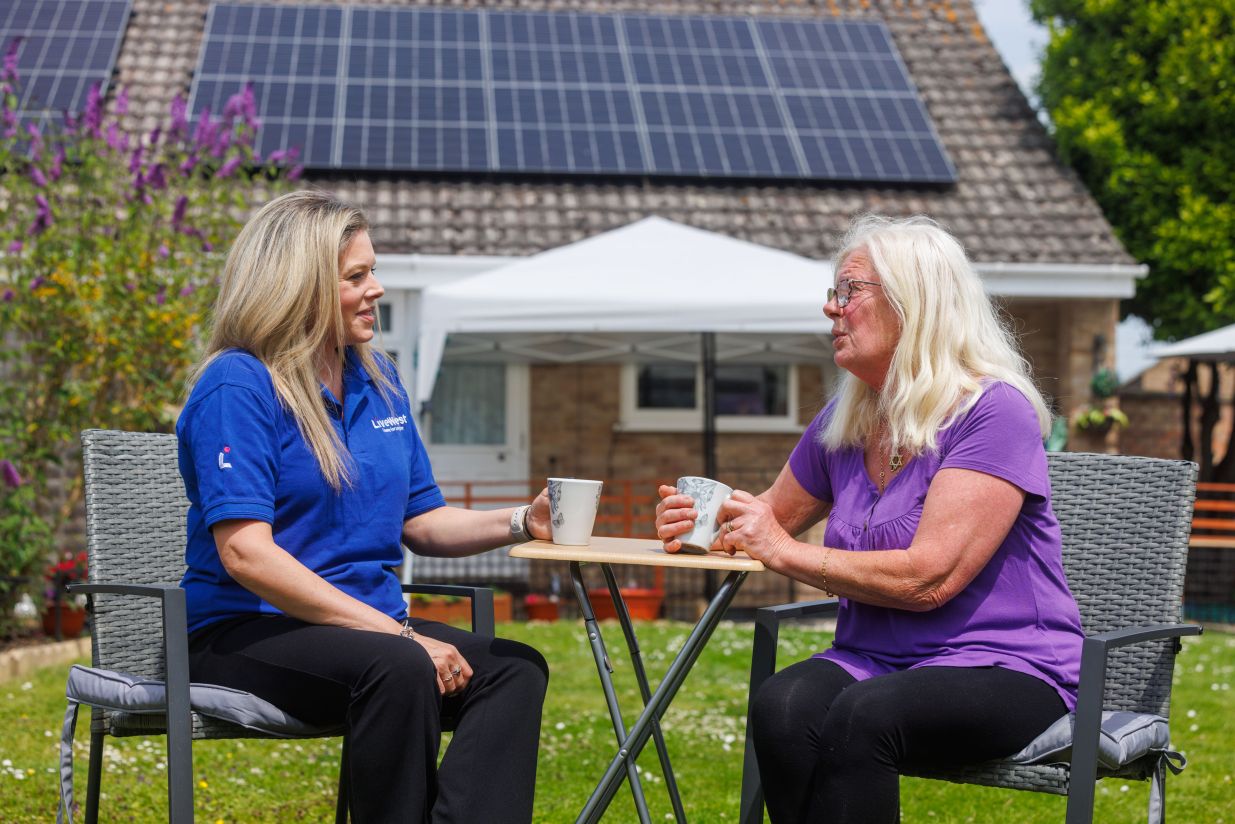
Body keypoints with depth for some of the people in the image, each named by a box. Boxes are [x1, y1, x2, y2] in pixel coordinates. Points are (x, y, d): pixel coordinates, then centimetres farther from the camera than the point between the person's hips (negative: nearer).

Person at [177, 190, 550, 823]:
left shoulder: (377, 379, 14)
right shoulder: (236, 386, -10)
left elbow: (421, 522, 17)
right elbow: (245, 554, -20)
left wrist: (521, 522, -4)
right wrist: (396, 633, -24)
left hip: (369, 621, 7)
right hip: (246, 629, -7)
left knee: (515, 670, -19)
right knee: (398, 669, -36)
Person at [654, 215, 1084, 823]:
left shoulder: (994, 411, -12)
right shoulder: (844, 422, 11)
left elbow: (927, 579, -20)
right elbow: (773, 517, 28)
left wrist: (783, 551, -12)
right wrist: (698, 521, 5)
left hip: (1004, 671, -6)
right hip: (874, 659, 6)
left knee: (861, 716, -36)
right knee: (780, 707, -28)